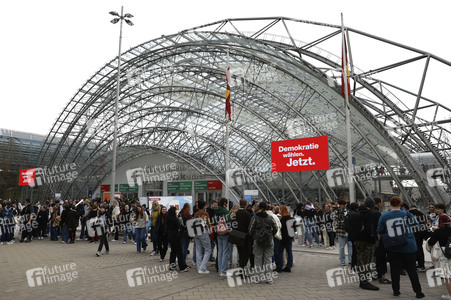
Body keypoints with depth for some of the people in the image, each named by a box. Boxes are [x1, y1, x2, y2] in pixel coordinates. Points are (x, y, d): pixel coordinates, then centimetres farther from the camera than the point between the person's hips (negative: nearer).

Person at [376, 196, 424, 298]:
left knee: (395, 270, 9)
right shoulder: (407, 214, -5)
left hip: (393, 248, 0)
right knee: (411, 269, 11)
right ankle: (418, 291, 15)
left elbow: (379, 233, 2)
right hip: (409, 247, 0)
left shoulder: (384, 216, -3)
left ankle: (396, 290, 14)